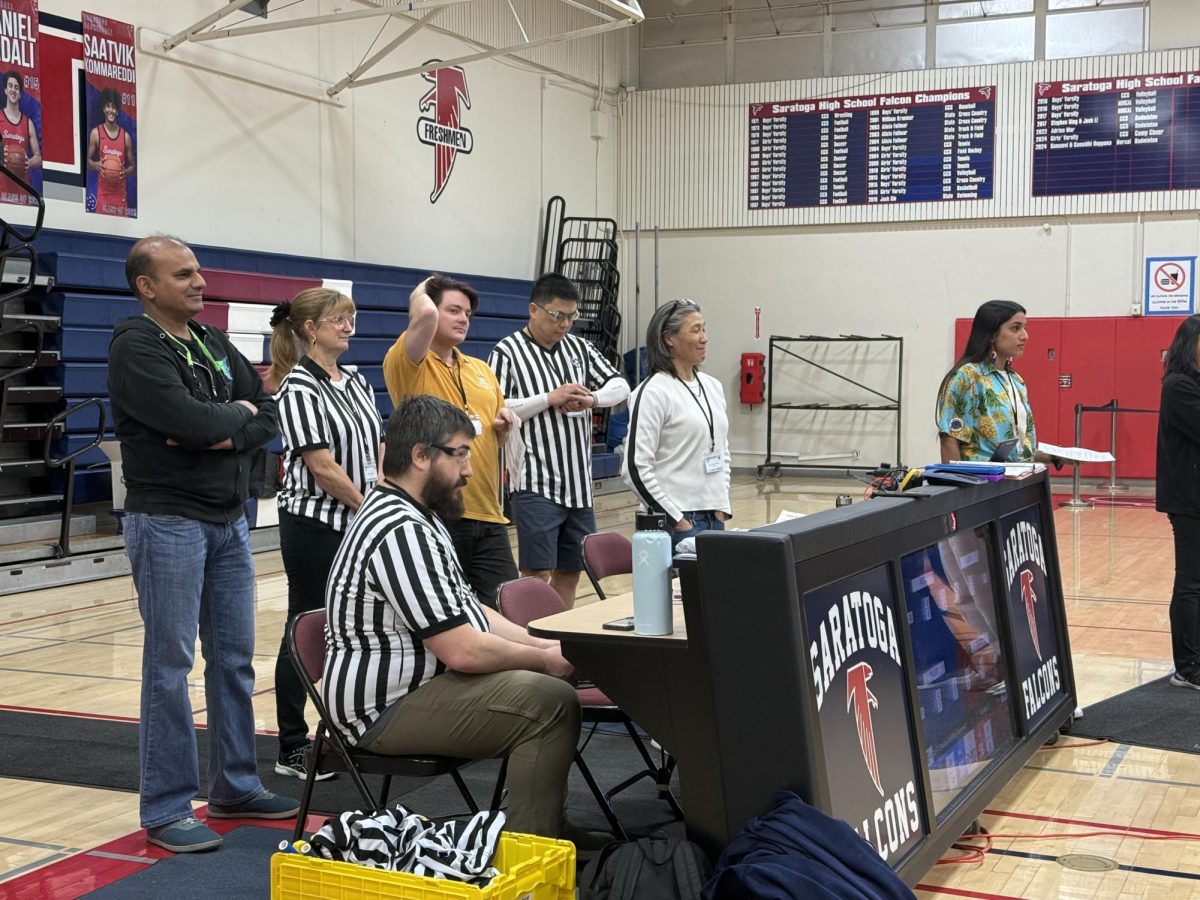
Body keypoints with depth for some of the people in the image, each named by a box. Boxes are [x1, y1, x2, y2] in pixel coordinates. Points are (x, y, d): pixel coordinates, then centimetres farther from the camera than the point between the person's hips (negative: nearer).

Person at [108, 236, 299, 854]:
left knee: (234, 660, 12)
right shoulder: (136, 347, -11)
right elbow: (189, 419, -25)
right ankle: (166, 809, 7)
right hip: (168, 522, -8)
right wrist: (237, 415, -6)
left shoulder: (212, 343, 12)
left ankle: (236, 787, 24)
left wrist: (225, 434, -13)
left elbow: (267, 416, 6)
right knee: (169, 665, -2)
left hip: (228, 522, 8)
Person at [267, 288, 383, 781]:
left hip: (363, 527, 7)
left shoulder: (356, 381, 12)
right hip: (315, 524, -7)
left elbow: (379, 450, 10)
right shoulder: (297, 388, -12)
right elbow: (322, 466, -17)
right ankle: (292, 748, 11)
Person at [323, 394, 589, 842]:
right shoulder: (401, 532, -22)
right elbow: (462, 650, -24)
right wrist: (545, 660, -9)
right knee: (551, 702, -21)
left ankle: (549, 829, 17)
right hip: (387, 707, -11)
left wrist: (543, 645, 5)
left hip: (419, 681, 11)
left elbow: (468, 610, 18)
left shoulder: (415, 517, 13)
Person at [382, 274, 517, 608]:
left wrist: (504, 427, 5)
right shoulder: (409, 365, -4)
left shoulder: (482, 370, 18)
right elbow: (425, 314, -24)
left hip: (487, 514, 6)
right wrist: (420, 291, -1)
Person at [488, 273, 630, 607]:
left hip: (579, 480, 7)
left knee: (570, 571, 12)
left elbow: (620, 385, 11)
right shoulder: (507, 352, -7)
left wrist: (591, 399, -9)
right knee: (537, 573, -7)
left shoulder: (578, 347, 12)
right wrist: (549, 399, -17)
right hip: (536, 483, -6)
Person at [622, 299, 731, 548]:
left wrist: (723, 507, 10)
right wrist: (675, 519, -14)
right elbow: (635, 468, -15)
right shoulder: (653, 392, -11)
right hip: (677, 521, -7)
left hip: (714, 518, 7)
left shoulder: (713, 387, 12)